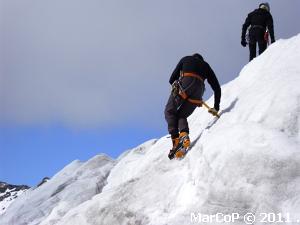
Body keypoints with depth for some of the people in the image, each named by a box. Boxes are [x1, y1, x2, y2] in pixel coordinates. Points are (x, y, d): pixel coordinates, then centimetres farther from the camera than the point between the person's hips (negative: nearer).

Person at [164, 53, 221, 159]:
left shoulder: (186, 59, 31)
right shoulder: (206, 66, 35)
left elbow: (172, 80, 24)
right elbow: (217, 88, 33)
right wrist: (216, 108, 38)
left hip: (184, 84, -3)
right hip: (198, 90, 3)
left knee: (169, 112, 8)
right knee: (181, 115, 15)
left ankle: (175, 139, -15)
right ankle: (184, 134, -16)